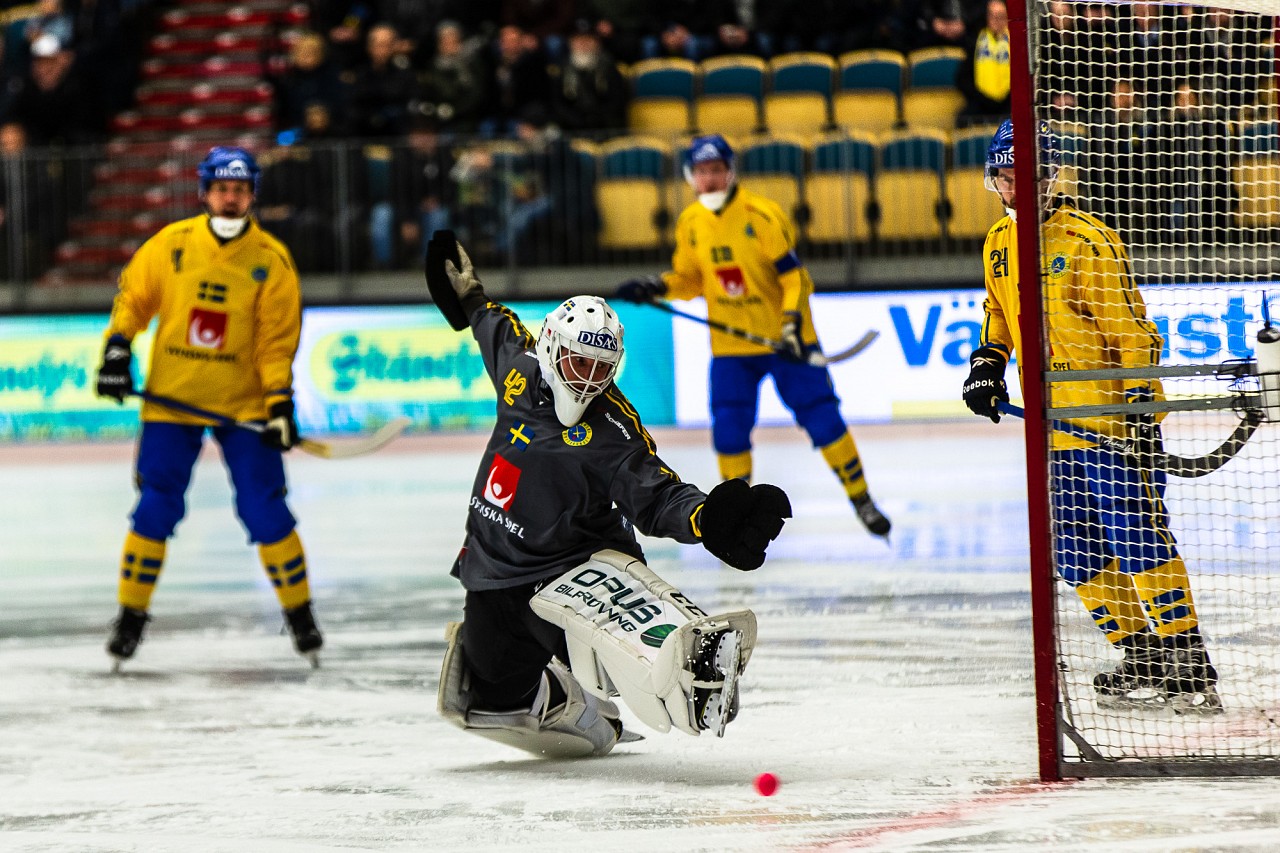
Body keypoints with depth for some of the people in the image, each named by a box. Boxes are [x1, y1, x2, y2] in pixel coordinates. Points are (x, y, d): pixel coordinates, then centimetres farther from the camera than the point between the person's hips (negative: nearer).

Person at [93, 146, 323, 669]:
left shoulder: (271, 260, -6)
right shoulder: (172, 244, -3)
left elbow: (278, 340, -6)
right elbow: (133, 296, 7)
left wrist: (280, 402, -14)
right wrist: (117, 350, -4)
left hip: (244, 404, -1)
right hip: (171, 398, 1)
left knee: (265, 510, -4)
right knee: (156, 509, -3)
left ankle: (299, 611, 11)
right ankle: (131, 615, 9)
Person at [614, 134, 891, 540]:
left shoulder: (762, 215, -15)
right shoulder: (690, 224, 1)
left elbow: (794, 275, -16)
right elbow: (690, 278, 14)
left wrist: (792, 325, -25)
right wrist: (652, 287, -3)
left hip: (784, 339, -4)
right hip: (730, 347, 4)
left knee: (822, 418, -3)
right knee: (728, 429, -4)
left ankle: (861, 499, 10)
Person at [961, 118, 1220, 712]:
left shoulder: (1086, 240, -13)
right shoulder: (999, 245, 10)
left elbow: (1129, 329, -14)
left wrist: (1141, 404, -18)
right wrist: (988, 361, 12)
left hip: (1109, 412, -8)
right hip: (1053, 426, 8)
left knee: (1137, 540, -12)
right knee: (1078, 555, 6)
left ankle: (1191, 669, -9)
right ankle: (1141, 660, 16)